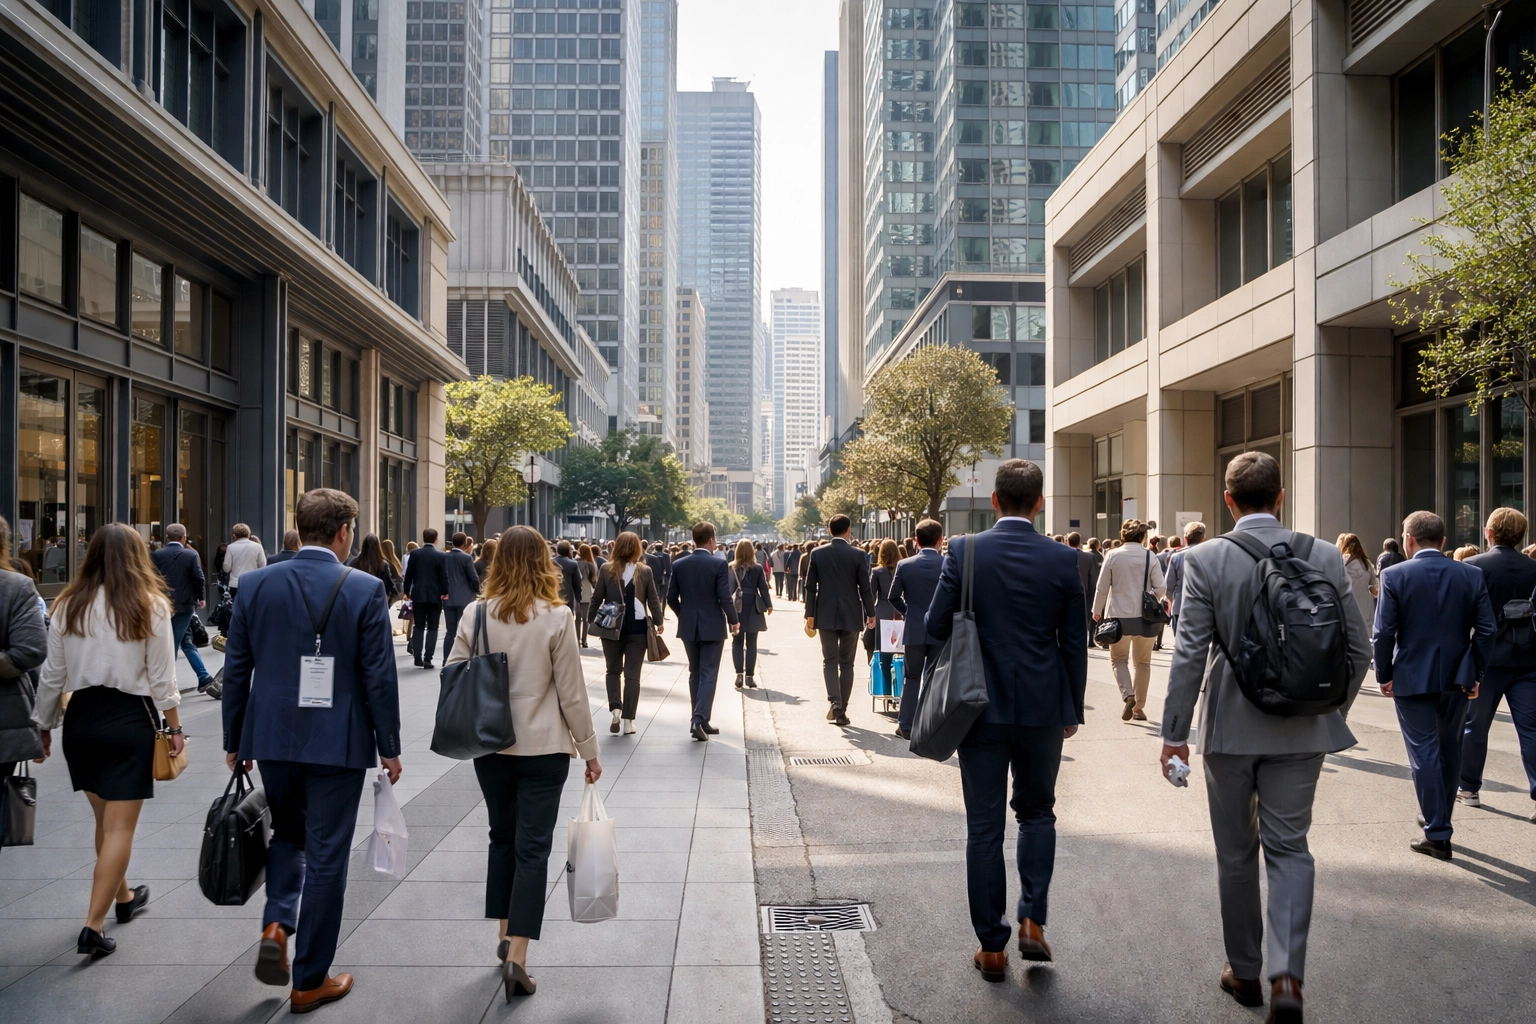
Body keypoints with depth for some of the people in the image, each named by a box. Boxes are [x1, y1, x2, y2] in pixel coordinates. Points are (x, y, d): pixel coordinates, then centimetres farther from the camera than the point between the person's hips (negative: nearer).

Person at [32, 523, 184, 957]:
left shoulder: (68, 605, 2)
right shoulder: (151, 605, -8)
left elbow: (52, 675, 5)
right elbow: (161, 678, -6)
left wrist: (44, 724, 18)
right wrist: (174, 728, 4)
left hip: (81, 718, 4)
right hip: (130, 719, -4)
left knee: (104, 820, 20)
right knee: (120, 828, 2)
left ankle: (123, 896, 39)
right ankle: (93, 926, -2)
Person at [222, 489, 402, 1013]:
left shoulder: (258, 584, -1)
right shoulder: (365, 589, -11)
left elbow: (235, 669, 3)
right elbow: (379, 676, -10)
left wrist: (234, 741, 14)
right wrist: (389, 748, 0)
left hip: (272, 737, 3)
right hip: (338, 743, -3)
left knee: (286, 833, 27)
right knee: (326, 857, 8)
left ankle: (276, 925, 6)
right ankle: (309, 980, 17)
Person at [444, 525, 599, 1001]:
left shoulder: (476, 614, -4)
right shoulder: (556, 617, -12)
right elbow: (572, 693, -9)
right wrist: (589, 751, 1)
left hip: (490, 748, 3)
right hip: (543, 748, -3)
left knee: (503, 837, 21)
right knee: (533, 847, 3)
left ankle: (505, 934, 30)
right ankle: (516, 955, -2)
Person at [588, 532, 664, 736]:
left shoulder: (606, 569, -4)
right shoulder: (645, 571, -4)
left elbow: (597, 598, 0)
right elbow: (653, 600, 0)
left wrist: (591, 620, 12)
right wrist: (658, 622, 13)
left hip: (612, 626, 0)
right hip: (637, 627, 0)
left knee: (613, 670, 15)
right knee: (632, 674, 5)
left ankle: (616, 708, -4)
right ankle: (628, 719, 3)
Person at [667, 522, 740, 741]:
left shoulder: (678, 564, 0)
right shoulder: (719, 564, -12)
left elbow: (671, 598, 3)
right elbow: (725, 598, -15)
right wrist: (734, 620, 0)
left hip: (688, 626, 4)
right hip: (712, 626, -4)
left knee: (695, 673, 15)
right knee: (708, 674, 0)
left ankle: (700, 720, 20)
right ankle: (699, 720, -12)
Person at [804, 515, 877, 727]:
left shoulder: (817, 553, -2)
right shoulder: (858, 554, -7)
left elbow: (810, 586, 0)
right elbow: (865, 588, -5)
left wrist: (810, 614, 8)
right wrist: (870, 614, 5)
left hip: (826, 615, 1)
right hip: (851, 616, -1)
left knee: (830, 660, 8)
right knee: (846, 663, 8)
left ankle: (834, 702, -12)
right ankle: (841, 711, 9)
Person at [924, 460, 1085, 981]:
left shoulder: (964, 551, -8)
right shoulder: (1063, 559, -5)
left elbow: (936, 626, -7)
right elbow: (1074, 643, 0)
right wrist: (1073, 710, 11)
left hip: (983, 708, -1)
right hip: (1043, 709, 1)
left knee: (984, 827, 8)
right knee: (1037, 813, 21)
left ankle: (992, 947, 15)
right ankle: (1032, 922, 12)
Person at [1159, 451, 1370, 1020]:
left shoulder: (1205, 560, -11)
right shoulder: (1324, 557, -4)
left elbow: (1190, 654, -14)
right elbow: (1358, 650, 0)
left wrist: (1175, 730, -6)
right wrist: (1329, 713, 15)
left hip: (1230, 730, -1)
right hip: (1300, 731, 2)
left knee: (1236, 854, 14)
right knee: (1289, 848, 10)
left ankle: (1245, 972, 26)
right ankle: (1287, 977, -4)